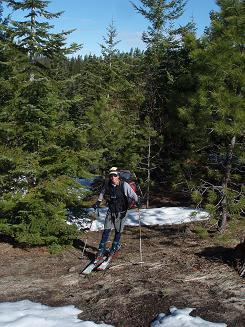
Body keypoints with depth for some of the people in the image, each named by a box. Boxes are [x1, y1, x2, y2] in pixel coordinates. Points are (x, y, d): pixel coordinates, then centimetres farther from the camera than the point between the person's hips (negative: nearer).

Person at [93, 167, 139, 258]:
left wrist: (137, 201, -25)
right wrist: (98, 202, 16)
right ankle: (102, 249, 6)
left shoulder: (124, 185, -15)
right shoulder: (107, 186, -3)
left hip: (121, 212, -2)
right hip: (111, 212, 2)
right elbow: (102, 194, 18)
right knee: (106, 230, -1)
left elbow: (132, 194, -12)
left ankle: (115, 246, 30)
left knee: (118, 230, 9)